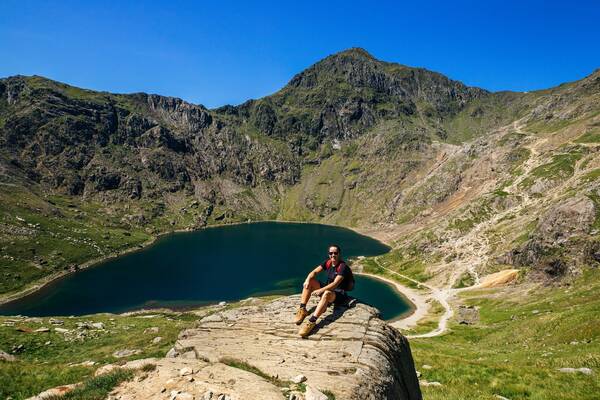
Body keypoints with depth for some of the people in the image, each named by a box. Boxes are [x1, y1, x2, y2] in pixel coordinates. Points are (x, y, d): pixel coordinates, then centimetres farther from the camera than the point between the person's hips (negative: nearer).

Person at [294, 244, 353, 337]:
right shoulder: (327, 263, 3)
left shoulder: (343, 267, -17)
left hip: (339, 293, -8)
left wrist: (320, 290, -39)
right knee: (309, 282, -7)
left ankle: (312, 321, -46)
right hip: (327, 288, 8)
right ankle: (302, 309, -14)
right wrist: (307, 280, -23)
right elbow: (314, 272, -1)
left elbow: (335, 284, -28)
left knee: (327, 294, -41)